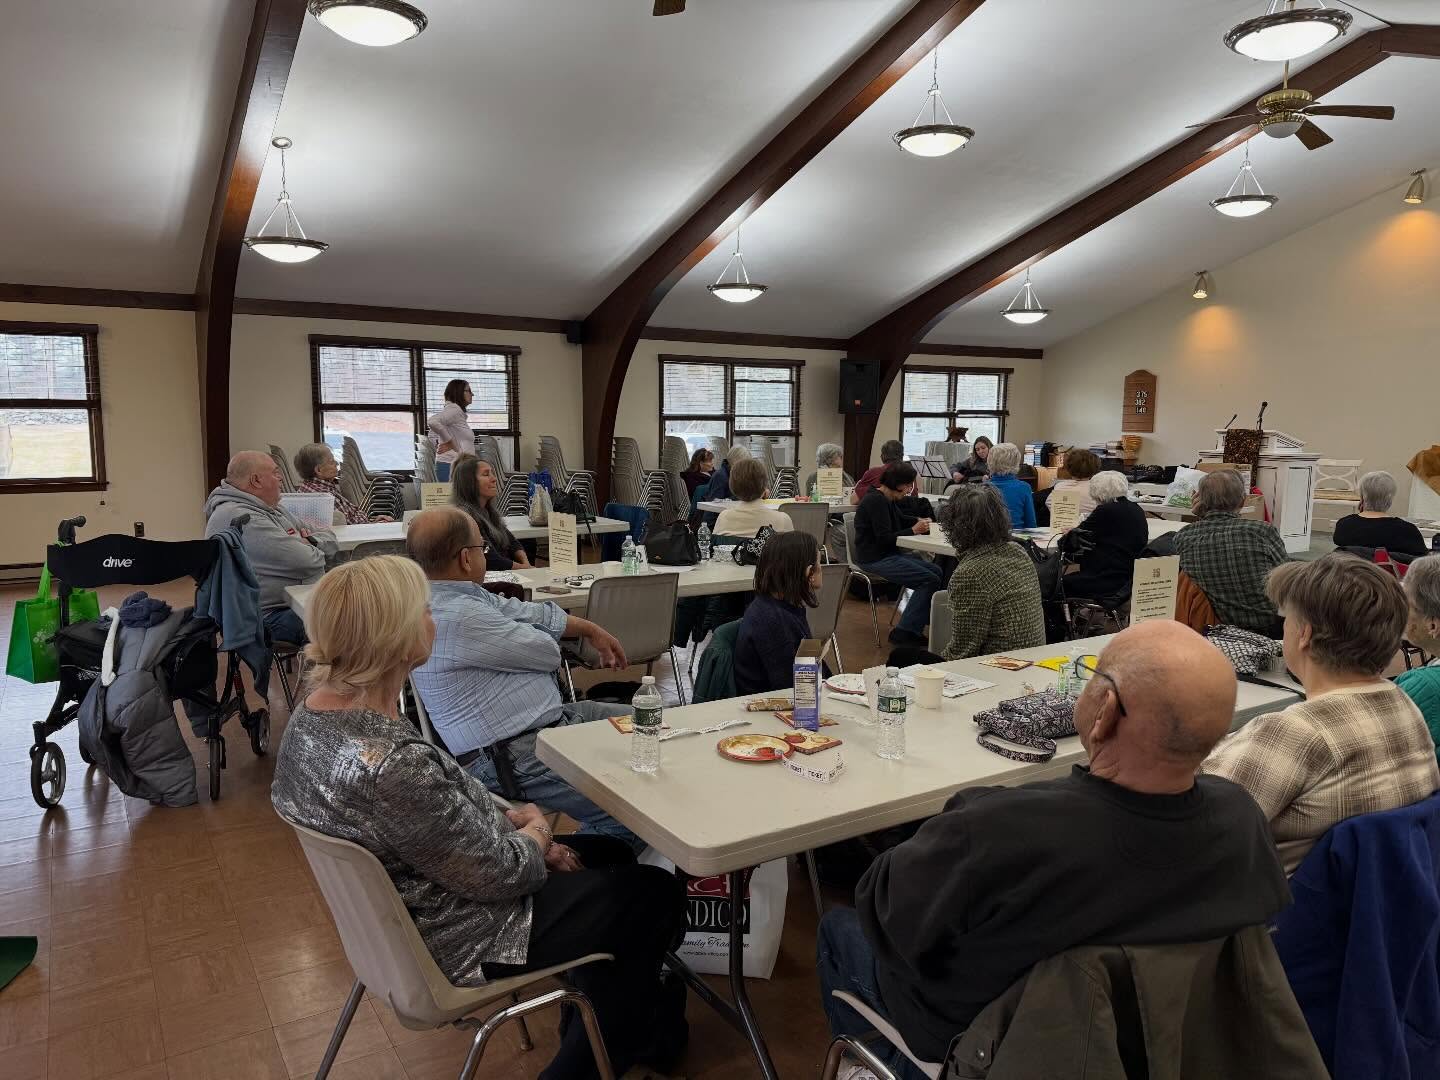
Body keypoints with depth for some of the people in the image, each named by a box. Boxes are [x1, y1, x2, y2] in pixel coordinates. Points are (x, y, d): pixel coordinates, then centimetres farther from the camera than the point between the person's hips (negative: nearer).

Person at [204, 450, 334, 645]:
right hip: (270, 616, -10)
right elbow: (305, 563, -22)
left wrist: (311, 542, -3)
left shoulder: (272, 508, 18)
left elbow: (329, 537, 20)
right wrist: (306, 547, 2)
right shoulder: (241, 519, -17)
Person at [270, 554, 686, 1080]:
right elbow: (498, 874, -24)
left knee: (612, 856, 22)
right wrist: (535, 834, -4)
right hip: (449, 943, -8)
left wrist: (505, 820, -1)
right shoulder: (392, 762, -38)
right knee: (656, 894, 10)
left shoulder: (314, 710, -9)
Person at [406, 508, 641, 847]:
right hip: (516, 756, -11)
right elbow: (549, 653, -13)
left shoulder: (466, 595, 8)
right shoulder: (456, 616, -24)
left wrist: (591, 630, 30)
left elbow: (530, 613, 21)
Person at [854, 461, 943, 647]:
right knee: (930, 580, -17)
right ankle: (904, 632, -14)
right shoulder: (875, 501, -17)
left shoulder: (887, 500, 13)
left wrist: (919, 521, 10)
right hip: (875, 560, -11)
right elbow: (885, 538, -21)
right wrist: (913, 530, -16)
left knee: (935, 570, 9)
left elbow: (900, 518, 30)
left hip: (888, 555, 11)